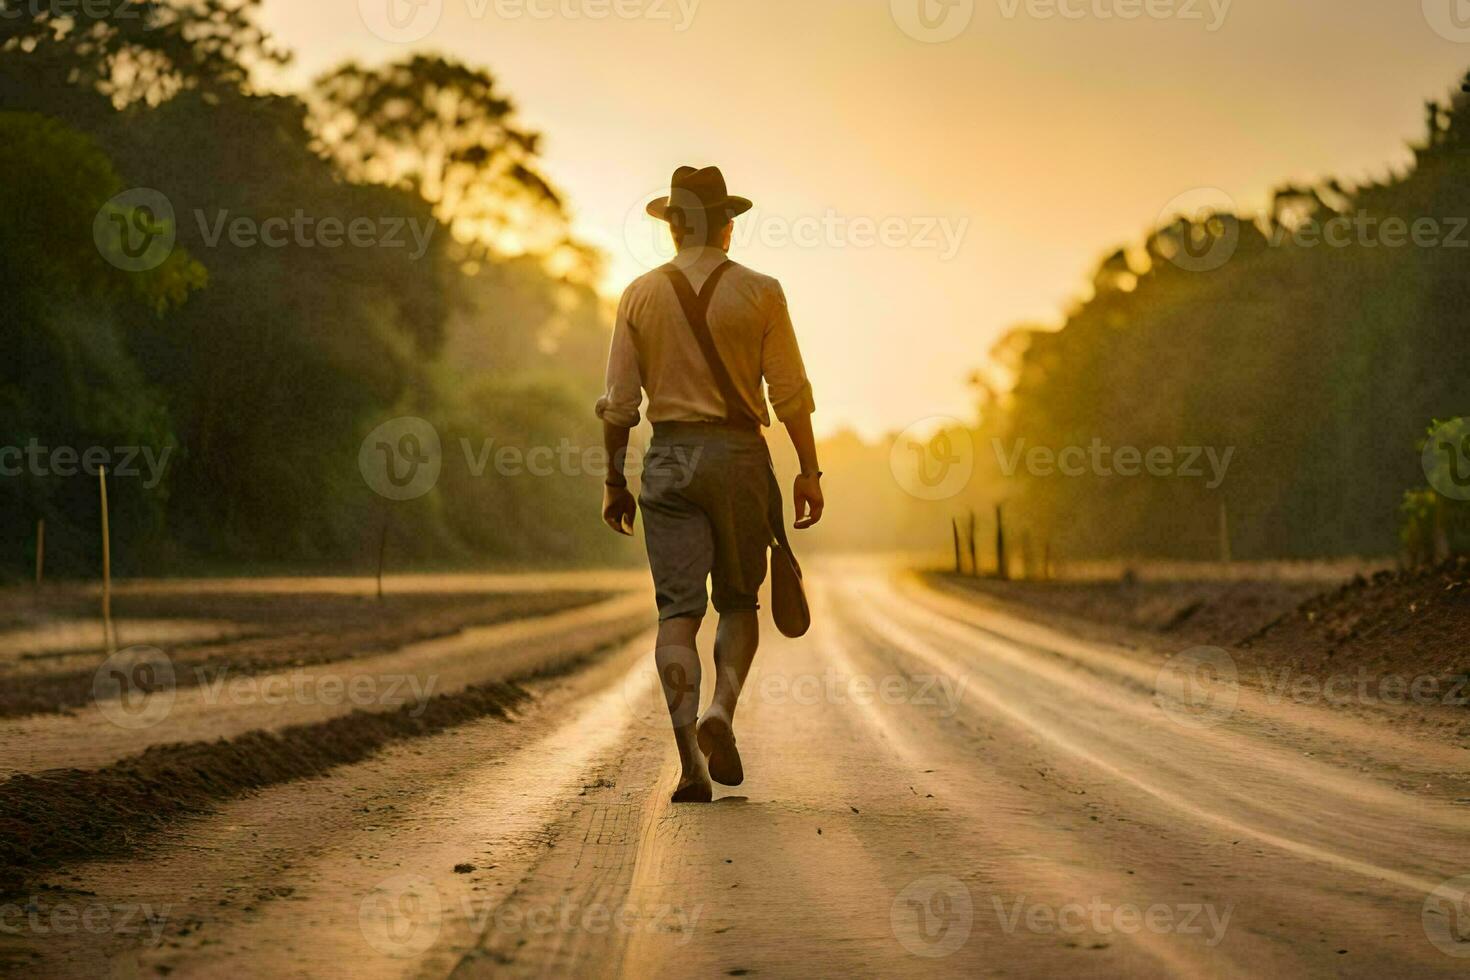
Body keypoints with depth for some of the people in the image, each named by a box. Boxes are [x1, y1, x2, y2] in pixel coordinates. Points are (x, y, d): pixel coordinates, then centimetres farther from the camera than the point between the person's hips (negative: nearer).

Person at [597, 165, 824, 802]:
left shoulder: (641, 295, 4)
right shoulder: (760, 293, 0)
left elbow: (619, 402, 3)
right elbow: (791, 392, -3)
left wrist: (614, 481, 10)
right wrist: (808, 471, 4)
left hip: (668, 459, 1)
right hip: (739, 453, -1)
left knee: (678, 607, 1)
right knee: (738, 600, 14)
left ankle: (689, 754, -10)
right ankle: (720, 712, -9)